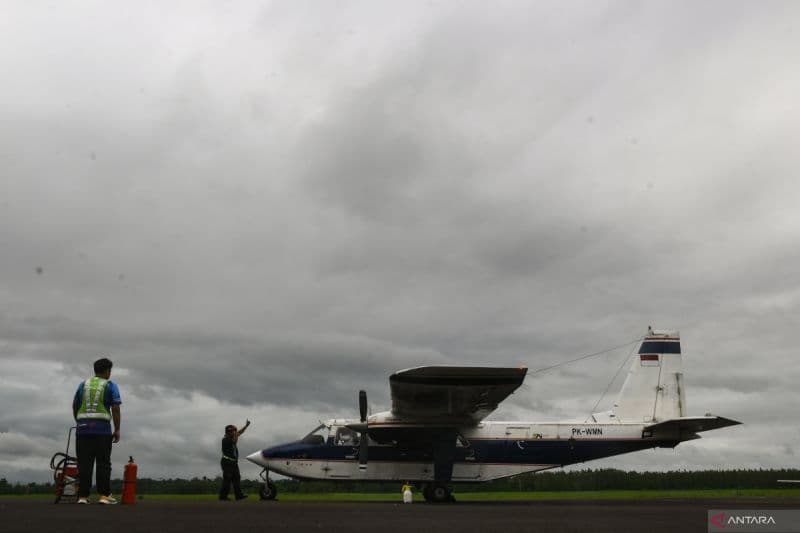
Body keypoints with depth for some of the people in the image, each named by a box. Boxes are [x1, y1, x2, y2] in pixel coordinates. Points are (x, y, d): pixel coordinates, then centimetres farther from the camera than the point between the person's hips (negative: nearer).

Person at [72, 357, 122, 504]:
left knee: (84, 463, 4)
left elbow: (75, 407, 17)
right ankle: (104, 495, -3)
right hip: (102, 429, -3)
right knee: (103, 463, 1)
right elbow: (115, 409, -5)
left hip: (83, 428, 3)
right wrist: (117, 430, -1)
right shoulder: (110, 385, 3)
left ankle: (83, 496, 1)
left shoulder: (83, 384, 15)